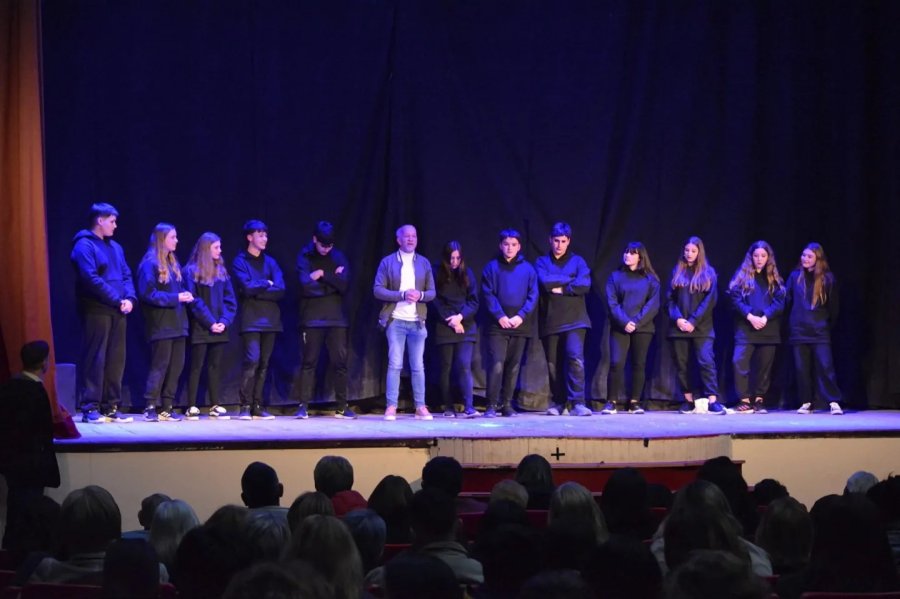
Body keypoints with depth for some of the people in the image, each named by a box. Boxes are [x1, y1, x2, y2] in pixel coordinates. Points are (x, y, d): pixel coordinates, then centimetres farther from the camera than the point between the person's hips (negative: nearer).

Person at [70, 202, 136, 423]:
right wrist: (116, 300, -15)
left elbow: (127, 276, 17)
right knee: (94, 359, -7)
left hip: (118, 312, 8)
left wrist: (130, 298, -2)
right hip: (96, 311, -8)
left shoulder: (115, 247, 20)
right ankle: (90, 408, -5)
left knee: (116, 360, 7)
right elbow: (91, 279, -15)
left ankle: (111, 407, 12)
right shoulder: (85, 245, -6)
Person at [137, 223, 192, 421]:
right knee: (160, 365, -9)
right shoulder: (150, 264, -9)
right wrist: (175, 298, -19)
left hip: (177, 324, 8)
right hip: (161, 325, -8)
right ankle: (150, 407, -5)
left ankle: (167, 407, 12)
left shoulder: (173, 263, 17)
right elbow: (148, 294, -16)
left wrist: (185, 295, 2)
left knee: (176, 365, 6)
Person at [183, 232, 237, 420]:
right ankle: (192, 407, 0)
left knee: (215, 367, 8)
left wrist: (225, 321, -6)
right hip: (200, 329, -5)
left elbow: (230, 300, 9)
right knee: (196, 367, -2)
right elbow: (194, 301, -11)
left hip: (219, 329, 5)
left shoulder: (221, 271, 13)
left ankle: (216, 406, 11)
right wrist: (210, 323, -15)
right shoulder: (192, 271, -5)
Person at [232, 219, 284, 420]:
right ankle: (245, 406, -9)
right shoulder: (240, 261, 1)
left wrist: (257, 290, -8)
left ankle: (257, 406, 10)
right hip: (251, 320, -5)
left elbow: (280, 290, 1)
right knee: (252, 360, -15)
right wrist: (266, 284, -1)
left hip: (270, 320, 5)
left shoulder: (270, 262, 13)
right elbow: (246, 288, -14)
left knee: (264, 364, 4)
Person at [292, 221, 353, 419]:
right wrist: (332, 281, -7)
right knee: (309, 362, -2)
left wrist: (322, 274, -10)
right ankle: (303, 405, 1)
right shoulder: (304, 257, 1)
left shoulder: (338, 257, 9)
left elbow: (343, 285, -5)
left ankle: (342, 406, 8)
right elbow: (306, 286, -14)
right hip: (312, 319, -2)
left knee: (340, 362, 2)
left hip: (337, 319, 2)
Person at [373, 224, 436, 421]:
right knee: (395, 364, -5)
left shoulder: (424, 263, 11)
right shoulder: (387, 262, 2)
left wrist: (420, 295, -13)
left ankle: (420, 407, 7)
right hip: (396, 321, -3)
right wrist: (402, 295, -17)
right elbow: (378, 290, -5)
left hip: (417, 322, 3)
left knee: (418, 366, 4)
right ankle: (391, 407, -3)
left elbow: (432, 293, 9)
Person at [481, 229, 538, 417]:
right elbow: (488, 295, -1)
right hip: (498, 325, -2)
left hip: (520, 325, 2)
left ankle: (507, 404, 14)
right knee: (497, 364, -12)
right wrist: (500, 316, -12)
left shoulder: (527, 269, 8)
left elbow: (533, 296, 3)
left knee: (514, 366, 6)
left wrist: (521, 316, -9)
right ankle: (492, 405, -10)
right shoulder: (492, 267, 4)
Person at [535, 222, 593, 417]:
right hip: (550, 321, 1)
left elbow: (585, 285, -7)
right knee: (553, 364, 4)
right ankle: (557, 403, 15)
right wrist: (570, 279, -5)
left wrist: (560, 288, -7)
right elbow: (544, 283, -9)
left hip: (574, 320, -1)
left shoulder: (577, 261, 10)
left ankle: (578, 402, -18)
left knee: (576, 358, -16)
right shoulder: (542, 262, 11)